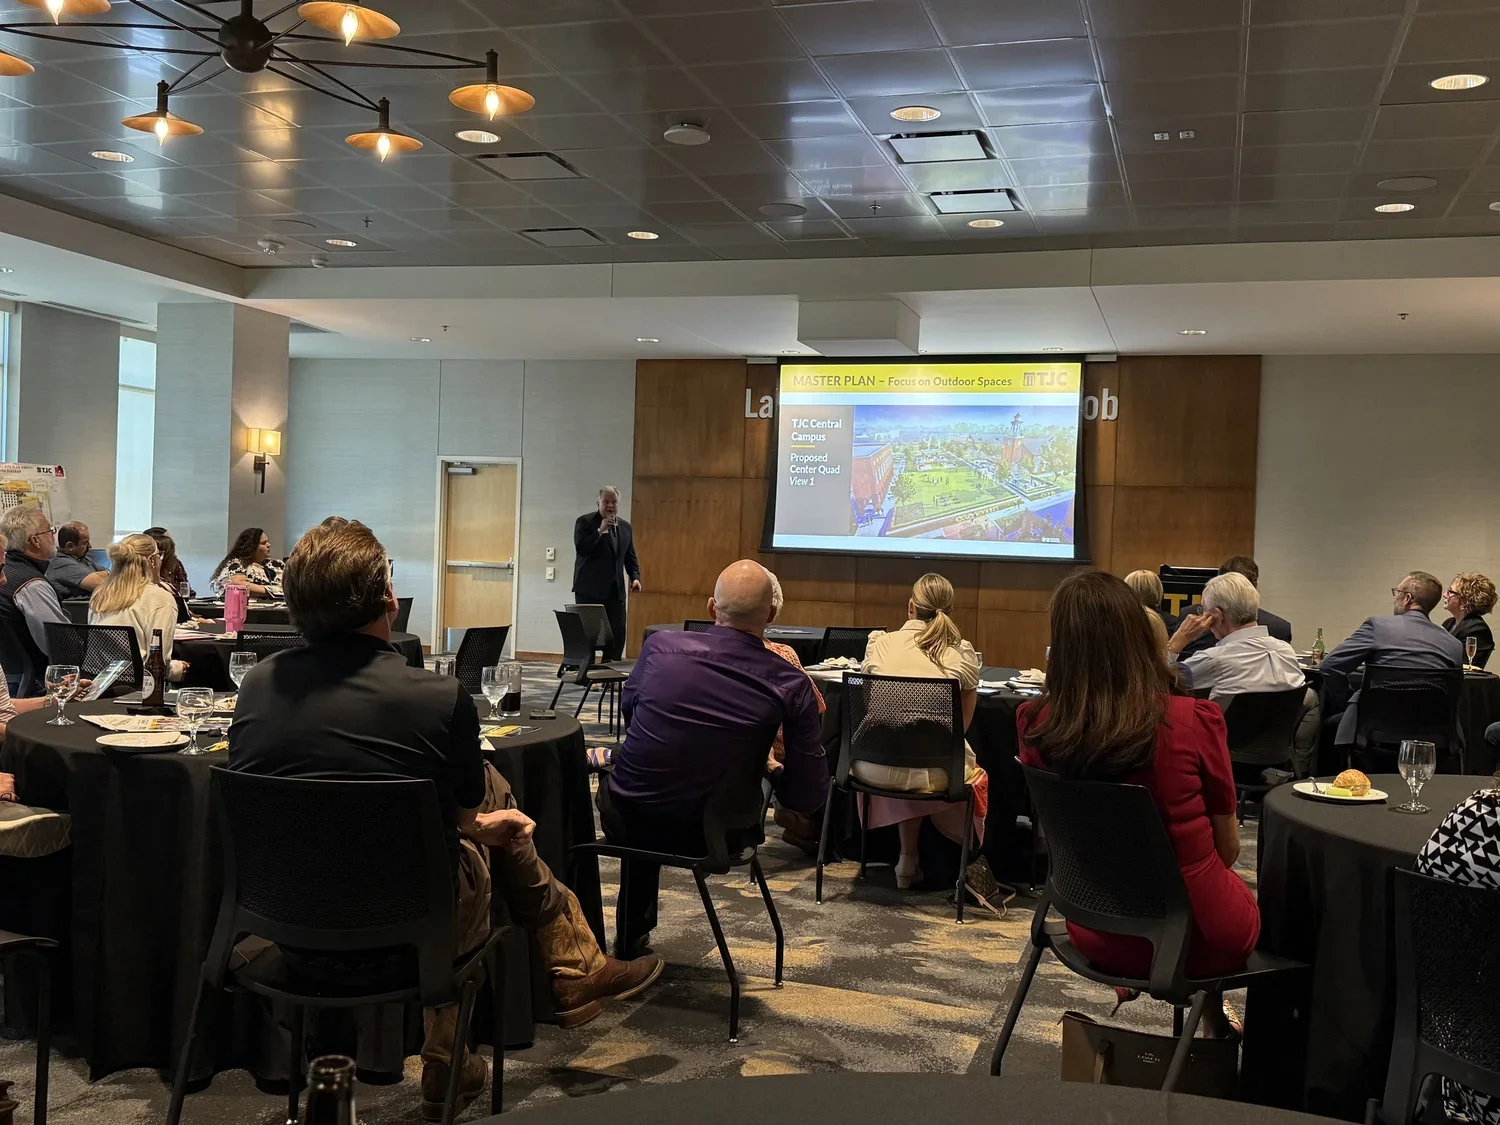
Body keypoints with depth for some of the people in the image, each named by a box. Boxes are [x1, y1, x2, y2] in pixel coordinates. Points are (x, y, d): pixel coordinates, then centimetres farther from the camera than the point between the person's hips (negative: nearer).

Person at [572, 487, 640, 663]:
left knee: (618, 633, -1)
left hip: (615, 589, 5)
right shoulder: (585, 522, -2)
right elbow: (581, 549, -14)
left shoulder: (625, 527, 14)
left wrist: (635, 577, 2)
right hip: (590, 589, -5)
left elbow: (630, 557, 18)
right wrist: (600, 530, -20)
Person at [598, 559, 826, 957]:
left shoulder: (661, 646, -15)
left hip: (628, 820, 0)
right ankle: (635, 931, 52)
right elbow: (807, 797, -12)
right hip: (713, 835, 1)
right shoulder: (793, 686, -17)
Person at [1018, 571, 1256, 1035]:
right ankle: (1214, 1020, 42)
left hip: (1097, 935, 3)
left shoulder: (1036, 726, -16)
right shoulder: (1194, 720, -23)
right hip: (1198, 935, -3)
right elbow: (1227, 847, -6)